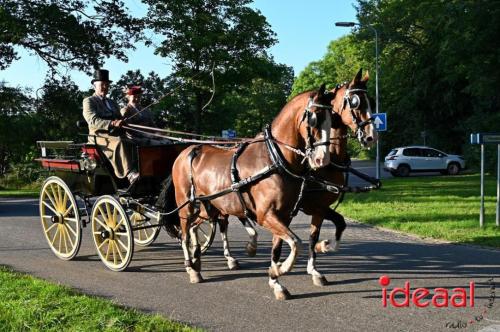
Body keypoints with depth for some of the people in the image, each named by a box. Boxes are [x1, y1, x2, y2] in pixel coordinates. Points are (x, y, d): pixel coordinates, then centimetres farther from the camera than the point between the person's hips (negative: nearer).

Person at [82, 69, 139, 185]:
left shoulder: (112, 103, 28)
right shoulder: (88, 101, 5)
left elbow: (120, 120, 24)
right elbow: (93, 120, -12)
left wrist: (122, 122, -2)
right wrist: (112, 124, -28)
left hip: (115, 136, 6)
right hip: (99, 136, -6)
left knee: (132, 143, -25)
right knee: (119, 142, -37)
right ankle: (130, 175, -48)